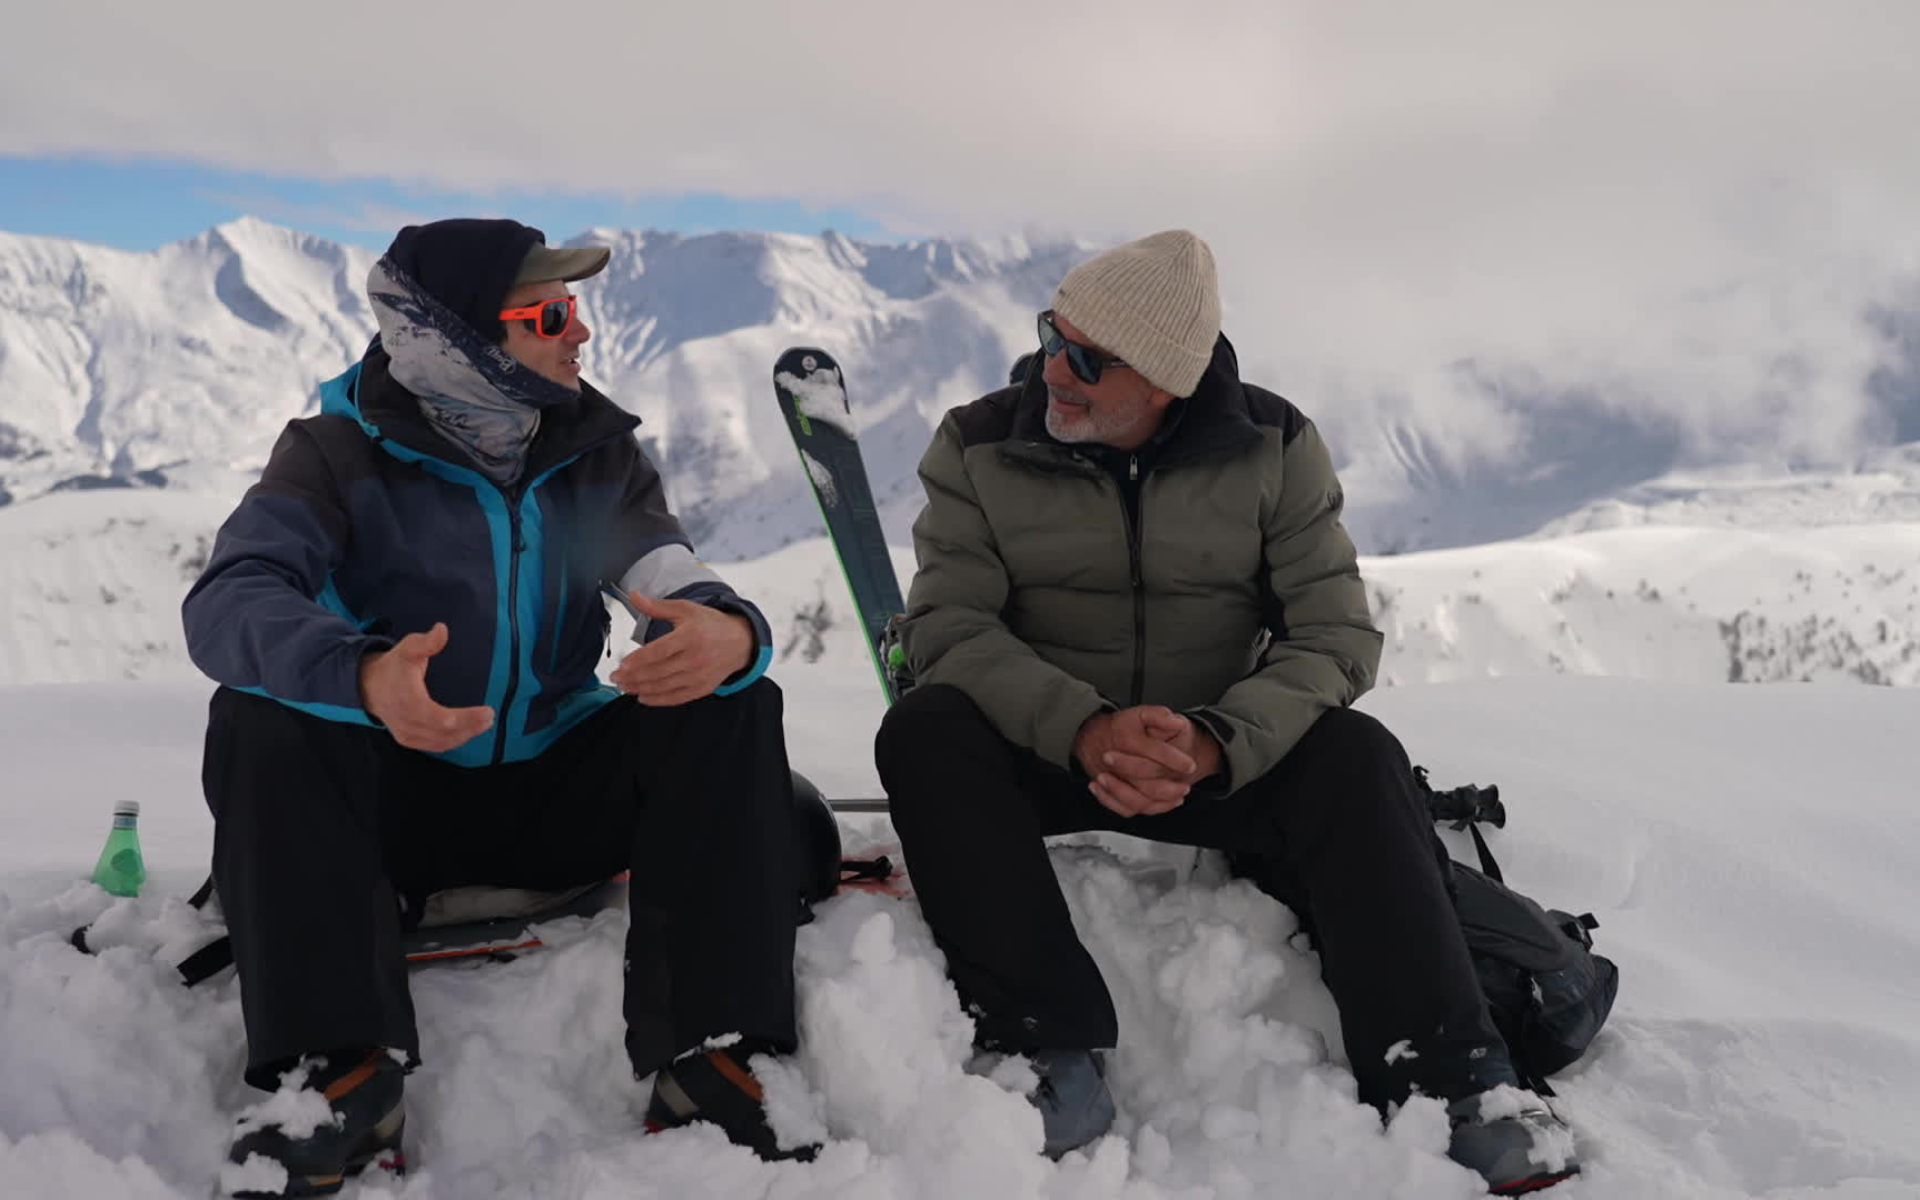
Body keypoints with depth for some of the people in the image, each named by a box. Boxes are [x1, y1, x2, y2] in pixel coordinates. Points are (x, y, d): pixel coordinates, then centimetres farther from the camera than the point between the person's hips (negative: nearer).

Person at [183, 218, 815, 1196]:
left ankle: (711, 1064, -29)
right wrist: (363, 676, -49)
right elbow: (229, 600, -26)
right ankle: (344, 1078, -33)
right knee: (259, 720, -30)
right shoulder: (341, 453, -10)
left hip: (558, 793, 2)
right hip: (393, 797, -2)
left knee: (731, 706, -22)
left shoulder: (596, 453, 1)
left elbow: (682, 589, -11)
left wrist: (731, 635, -39)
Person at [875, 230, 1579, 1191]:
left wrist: (1211, 744, -31)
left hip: (1223, 752, 0)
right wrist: (1085, 729, -32)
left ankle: (1448, 1086, -24)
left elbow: (1335, 636, -11)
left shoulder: (1275, 449, -6)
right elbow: (946, 621, -14)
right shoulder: (979, 446, -7)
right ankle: (1052, 1057, -30)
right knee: (925, 732, -30)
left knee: (1354, 758, -29)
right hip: (1045, 747, 1)